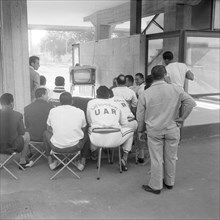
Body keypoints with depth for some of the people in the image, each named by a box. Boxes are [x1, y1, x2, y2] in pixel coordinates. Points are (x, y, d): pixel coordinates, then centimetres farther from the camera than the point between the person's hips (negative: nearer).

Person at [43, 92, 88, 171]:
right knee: (86, 134, 29)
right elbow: (83, 130, 13)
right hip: (75, 147, 0)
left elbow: (49, 129, 16)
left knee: (46, 133, 31)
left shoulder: (52, 111, 3)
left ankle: (50, 162, 34)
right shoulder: (80, 112, 0)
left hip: (56, 147, 1)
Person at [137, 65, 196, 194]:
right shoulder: (175, 89, -7)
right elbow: (191, 103, -8)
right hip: (172, 129, 1)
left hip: (154, 131, -1)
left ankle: (156, 186, 18)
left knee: (156, 159, 7)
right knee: (171, 157, 15)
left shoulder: (146, 94, -6)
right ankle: (170, 183, 32)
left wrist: (140, 131, 14)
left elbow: (140, 116, 0)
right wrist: (182, 118, 1)